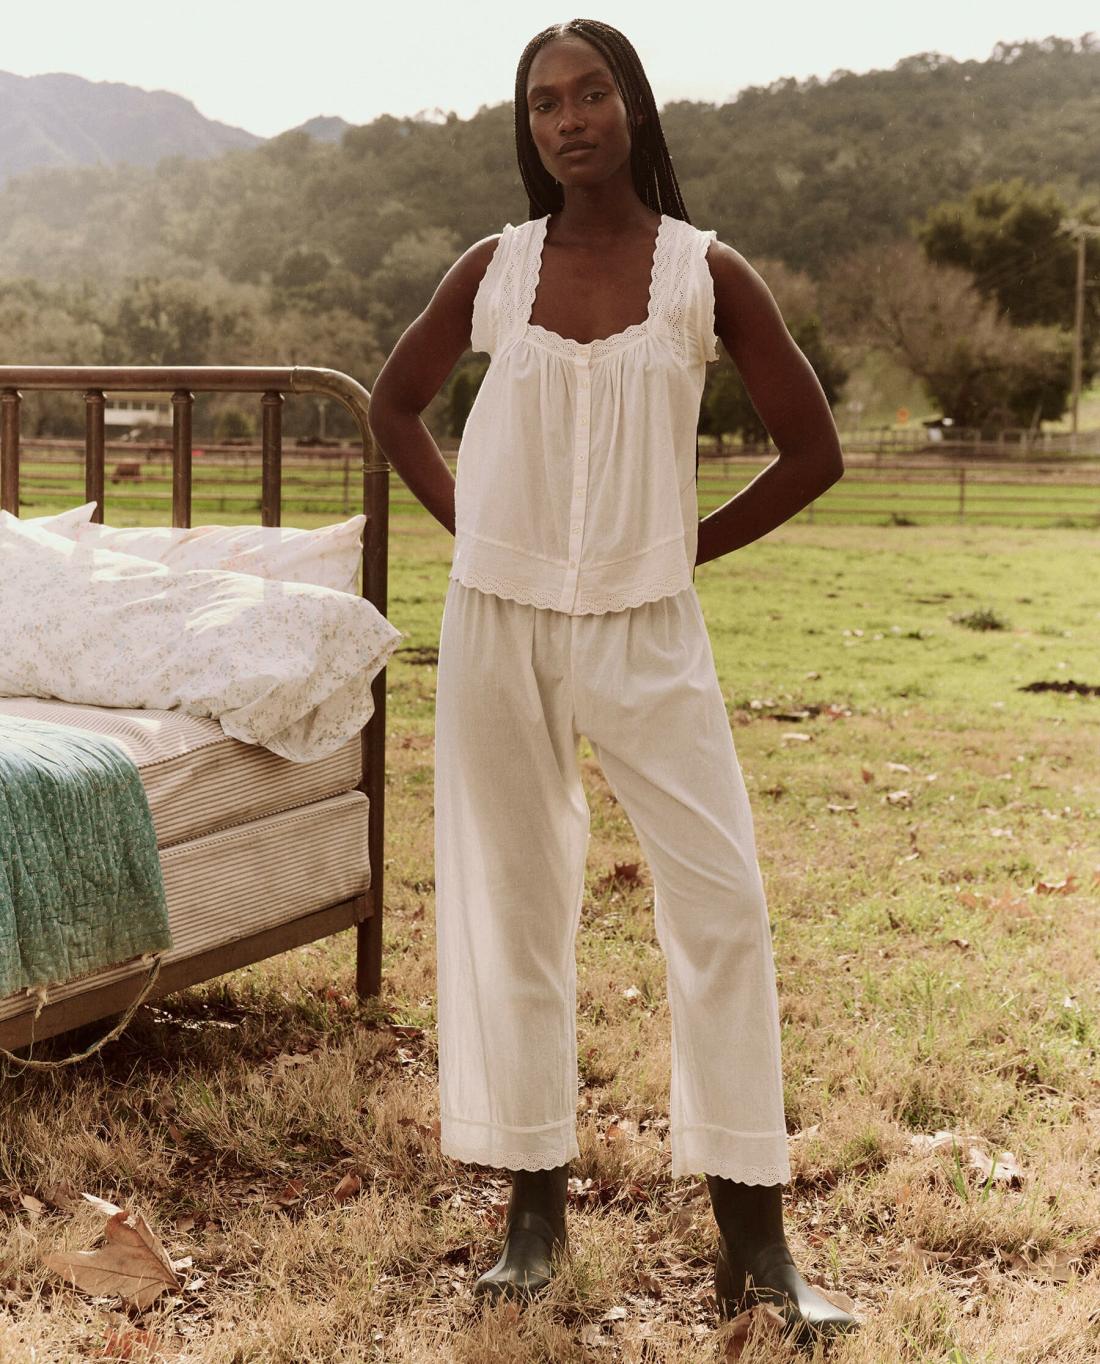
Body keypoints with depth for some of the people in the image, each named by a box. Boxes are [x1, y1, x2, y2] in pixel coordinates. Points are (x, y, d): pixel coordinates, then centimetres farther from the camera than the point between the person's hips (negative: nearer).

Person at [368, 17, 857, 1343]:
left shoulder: (708, 273, -2)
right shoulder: (494, 267, 3)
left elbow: (812, 450, 3)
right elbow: (395, 406, 17)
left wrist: (688, 544, 0)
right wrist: (469, 524, 7)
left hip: (645, 629, -2)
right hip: (498, 624, 2)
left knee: (721, 904, -6)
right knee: (511, 905, 7)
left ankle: (753, 1241, 6)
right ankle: (535, 1209, 21)